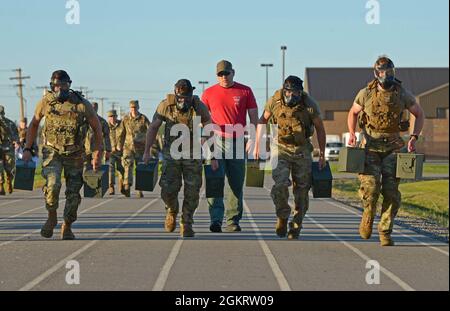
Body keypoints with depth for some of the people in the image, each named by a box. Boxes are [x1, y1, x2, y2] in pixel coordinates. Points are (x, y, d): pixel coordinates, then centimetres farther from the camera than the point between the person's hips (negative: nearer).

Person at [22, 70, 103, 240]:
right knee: (52, 184, -24)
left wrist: (97, 154, -2)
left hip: (75, 154, 1)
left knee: (73, 193, 1)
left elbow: (97, 127, 1)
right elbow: (34, 124, 10)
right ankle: (52, 218, 1)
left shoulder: (82, 104, -11)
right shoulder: (45, 102, -6)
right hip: (52, 151, 0)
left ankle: (67, 227, 21)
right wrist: (27, 149, 6)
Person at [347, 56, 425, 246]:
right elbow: (353, 113, 13)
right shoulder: (366, 93, -4)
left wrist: (414, 137, -4)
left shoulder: (402, 94, -3)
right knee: (370, 187, -16)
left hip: (393, 147, 1)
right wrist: (352, 133, -3)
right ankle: (368, 215, 15)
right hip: (371, 145, -1)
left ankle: (385, 232, 7)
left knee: (391, 192, -5)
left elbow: (419, 114, 8)